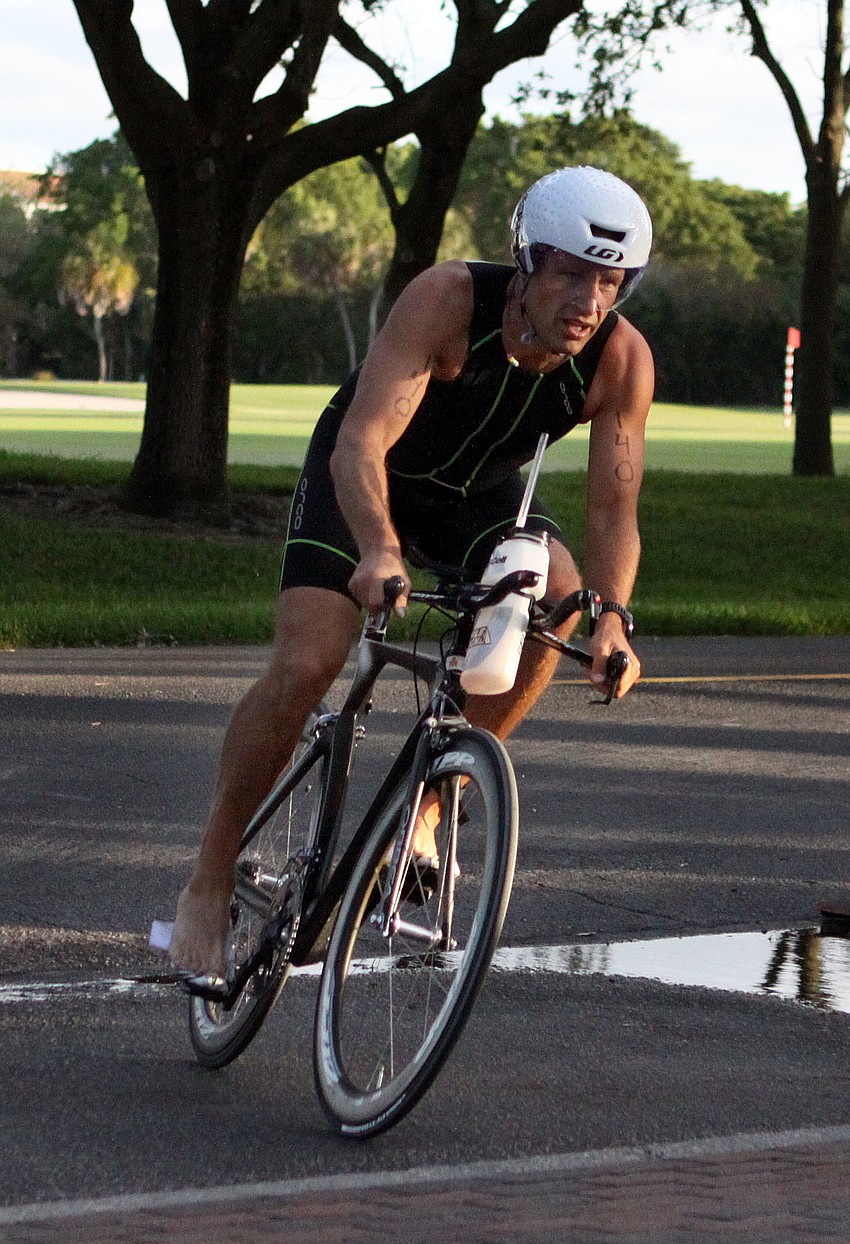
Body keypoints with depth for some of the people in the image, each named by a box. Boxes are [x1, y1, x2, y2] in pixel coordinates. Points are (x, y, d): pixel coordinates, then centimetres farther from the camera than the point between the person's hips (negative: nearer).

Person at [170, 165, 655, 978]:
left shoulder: (621, 360, -25)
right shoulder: (448, 299, -35)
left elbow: (613, 512, -24)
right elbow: (360, 444, -43)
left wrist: (612, 616, -43)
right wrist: (379, 549, -62)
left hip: (479, 491, 3)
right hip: (366, 476, -3)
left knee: (560, 592, -26)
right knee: (305, 668, -19)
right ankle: (211, 879, -2)